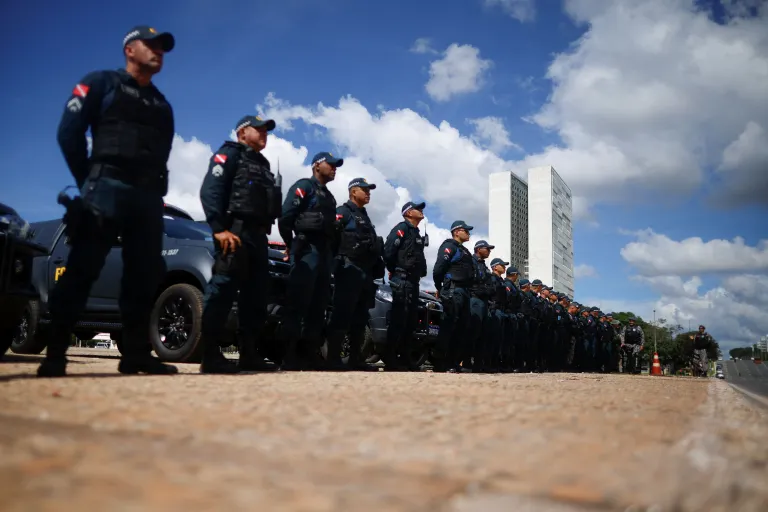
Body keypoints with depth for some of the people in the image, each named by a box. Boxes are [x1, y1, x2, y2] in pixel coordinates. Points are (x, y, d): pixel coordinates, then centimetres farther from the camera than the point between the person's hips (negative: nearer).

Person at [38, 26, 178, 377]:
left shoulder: (162, 105, 25)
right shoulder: (101, 83, 9)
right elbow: (69, 132, 1)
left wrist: (155, 190, 7)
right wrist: (88, 182, -1)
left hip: (148, 196, 6)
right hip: (108, 187, -5)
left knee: (145, 275, 0)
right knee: (82, 269, -11)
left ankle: (136, 354, 4)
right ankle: (55, 353, -7)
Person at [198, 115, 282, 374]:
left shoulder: (263, 164, 29)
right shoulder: (229, 154, 4)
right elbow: (210, 190, -11)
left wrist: (264, 232, 13)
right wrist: (219, 228, -21)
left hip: (257, 235, 9)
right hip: (235, 232, -9)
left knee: (256, 294, 6)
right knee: (222, 289, -14)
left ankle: (249, 354, 11)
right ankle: (210, 356, -14)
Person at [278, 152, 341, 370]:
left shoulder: (329, 197, 27)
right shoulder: (304, 186, 2)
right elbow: (285, 216, -10)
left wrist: (331, 252, 9)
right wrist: (291, 244, -4)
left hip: (324, 254, 9)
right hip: (307, 251, -9)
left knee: (318, 306, 6)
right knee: (298, 304, -12)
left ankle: (309, 354, 10)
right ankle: (290, 355, -12)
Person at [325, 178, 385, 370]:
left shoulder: (365, 217, 27)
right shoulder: (343, 212, 0)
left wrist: (376, 270, 16)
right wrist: (337, 262, -19)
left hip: (365, 273, 9)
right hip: (349, 269, -9)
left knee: (360, 317, 9)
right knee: (342, 315, -12)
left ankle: (355, 359, 14)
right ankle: (333, 359, -11)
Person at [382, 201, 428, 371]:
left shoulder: (417, 234, 23)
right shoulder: (402, 228, -5)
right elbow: (388, 251, -16)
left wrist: (421, 272, 6)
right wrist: (395, 271, -6)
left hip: (413, 282, 10)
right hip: (402, 281, -10)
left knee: (411, 321, 10)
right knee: (398, 320, -11)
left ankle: (405, 359, 15)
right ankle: (390, 360, -10)